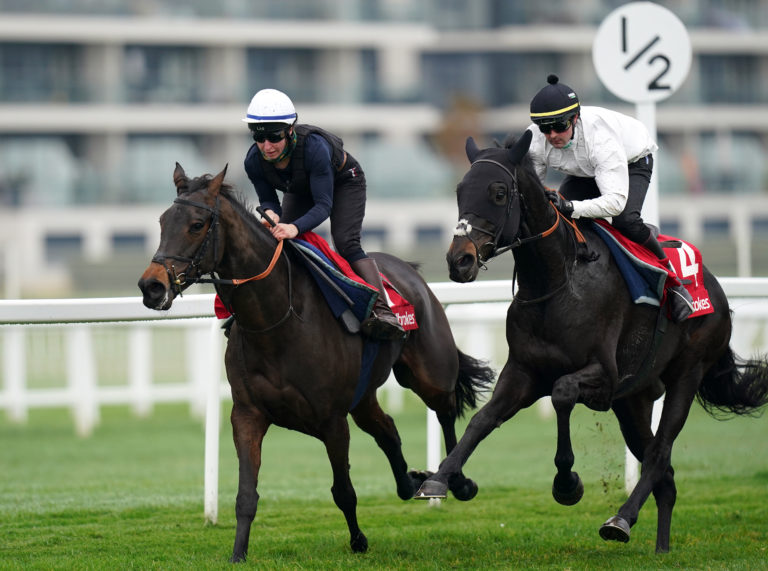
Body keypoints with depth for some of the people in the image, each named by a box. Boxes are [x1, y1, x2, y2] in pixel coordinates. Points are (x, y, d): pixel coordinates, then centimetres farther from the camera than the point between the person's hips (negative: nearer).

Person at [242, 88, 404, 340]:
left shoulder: (314, 147, -42)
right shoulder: (254, 161, -27)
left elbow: (323, 205, -40)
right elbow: (268, 199, -14)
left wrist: (295, 228, -58)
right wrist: (271, 214, -40)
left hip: (342, 181, -6)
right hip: (300, 191, 6)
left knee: (346, 244, -24)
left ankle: (381, 309, -33)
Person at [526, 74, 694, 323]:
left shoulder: (600, 136, -44)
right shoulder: (533, 141, -28)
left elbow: (616, 200, -50)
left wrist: (571, 207, -63)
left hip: (632, 161, -5)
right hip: (583, 172, 5)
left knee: (625, 220, -32)